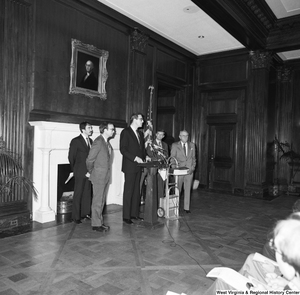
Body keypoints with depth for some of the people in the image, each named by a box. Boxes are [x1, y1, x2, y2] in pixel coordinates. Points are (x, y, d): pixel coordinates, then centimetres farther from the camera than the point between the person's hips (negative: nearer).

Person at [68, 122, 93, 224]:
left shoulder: (90, 141, 12)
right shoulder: (75, 141, -7)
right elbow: (71, 157, -3)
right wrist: (73, 170, 3)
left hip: (89, 172, 6)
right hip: (80, 172, -6)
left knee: (88, 193, 12)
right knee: (78, 194, 1)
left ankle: (86, 213, 24)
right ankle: (76, 216, 11)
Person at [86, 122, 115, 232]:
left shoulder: (107, 142, 11)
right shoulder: (98, 142, -17)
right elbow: (89, 160, -16)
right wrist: (92, 172, -2)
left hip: (106, 176, 9)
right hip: (99, 176, -8)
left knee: (102, 201, 15)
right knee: (97, 201, 1)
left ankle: (99, 222, 25)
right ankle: (96, 224, 12)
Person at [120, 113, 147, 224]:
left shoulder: (140, 133, 17)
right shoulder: (125, 132, -7)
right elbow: (123, 149, -14)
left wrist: (144, 157, 3)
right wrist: (135, 158, -20)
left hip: (138, 166, 7)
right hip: (130, 166, -7)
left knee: (136, 191, 10)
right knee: (128, 191, -2)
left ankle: (135, 213, 19)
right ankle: (126, 216, 6)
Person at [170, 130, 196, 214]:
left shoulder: (192, 145, 12)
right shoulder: (175, 145, 3)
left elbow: (193, 158, 12)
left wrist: (192, 168, -2)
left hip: (189, 171, 3)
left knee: (188, 190, 4)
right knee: (177, 189, 1)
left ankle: (186, 207, 12)